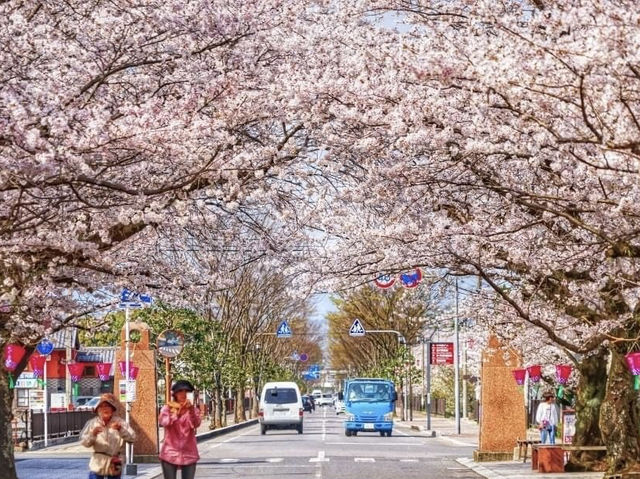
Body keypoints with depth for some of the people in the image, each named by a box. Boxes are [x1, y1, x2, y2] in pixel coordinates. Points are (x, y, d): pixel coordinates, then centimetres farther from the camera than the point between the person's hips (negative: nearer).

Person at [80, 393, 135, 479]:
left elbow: (131, 438, -15)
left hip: (114, 467, 0)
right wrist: (93, 434, -28)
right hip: (97, 465, 0)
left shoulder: (120, 423, -5)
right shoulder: (93, 423, -3)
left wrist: (121, 429, -32)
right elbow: (84, 442, -8)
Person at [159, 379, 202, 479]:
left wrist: (191, 411, -31)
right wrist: (177, 414, -35)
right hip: (170, 453, -1)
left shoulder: (193, 409, 6)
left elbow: (196, 424, -13)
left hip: (188, 454, 1)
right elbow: (164, 422, -17)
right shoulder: (167, 408, 2)